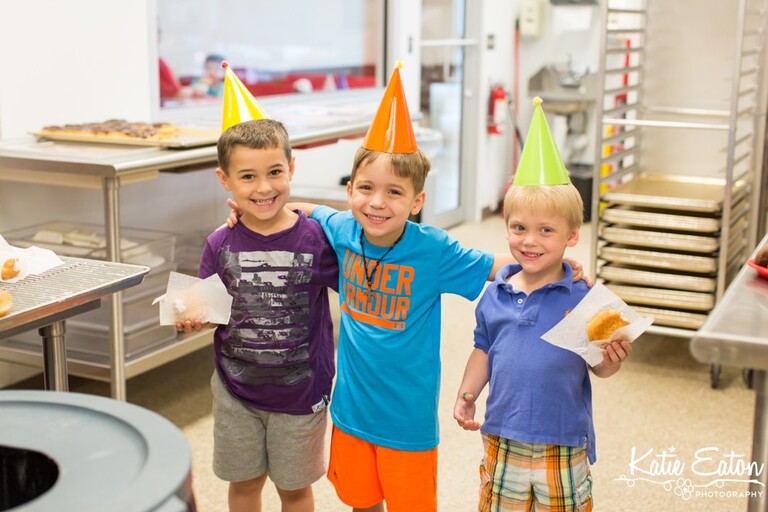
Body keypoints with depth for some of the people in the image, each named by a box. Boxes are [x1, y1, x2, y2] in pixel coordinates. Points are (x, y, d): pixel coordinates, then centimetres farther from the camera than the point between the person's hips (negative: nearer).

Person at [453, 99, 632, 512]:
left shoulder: (583, 298, -12)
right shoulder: (495, 295, 1)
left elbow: (598, 366, -8)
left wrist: (612, 359, -29)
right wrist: (466, 394, 6)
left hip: (562, 445, -3)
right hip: (502, 438, 4)